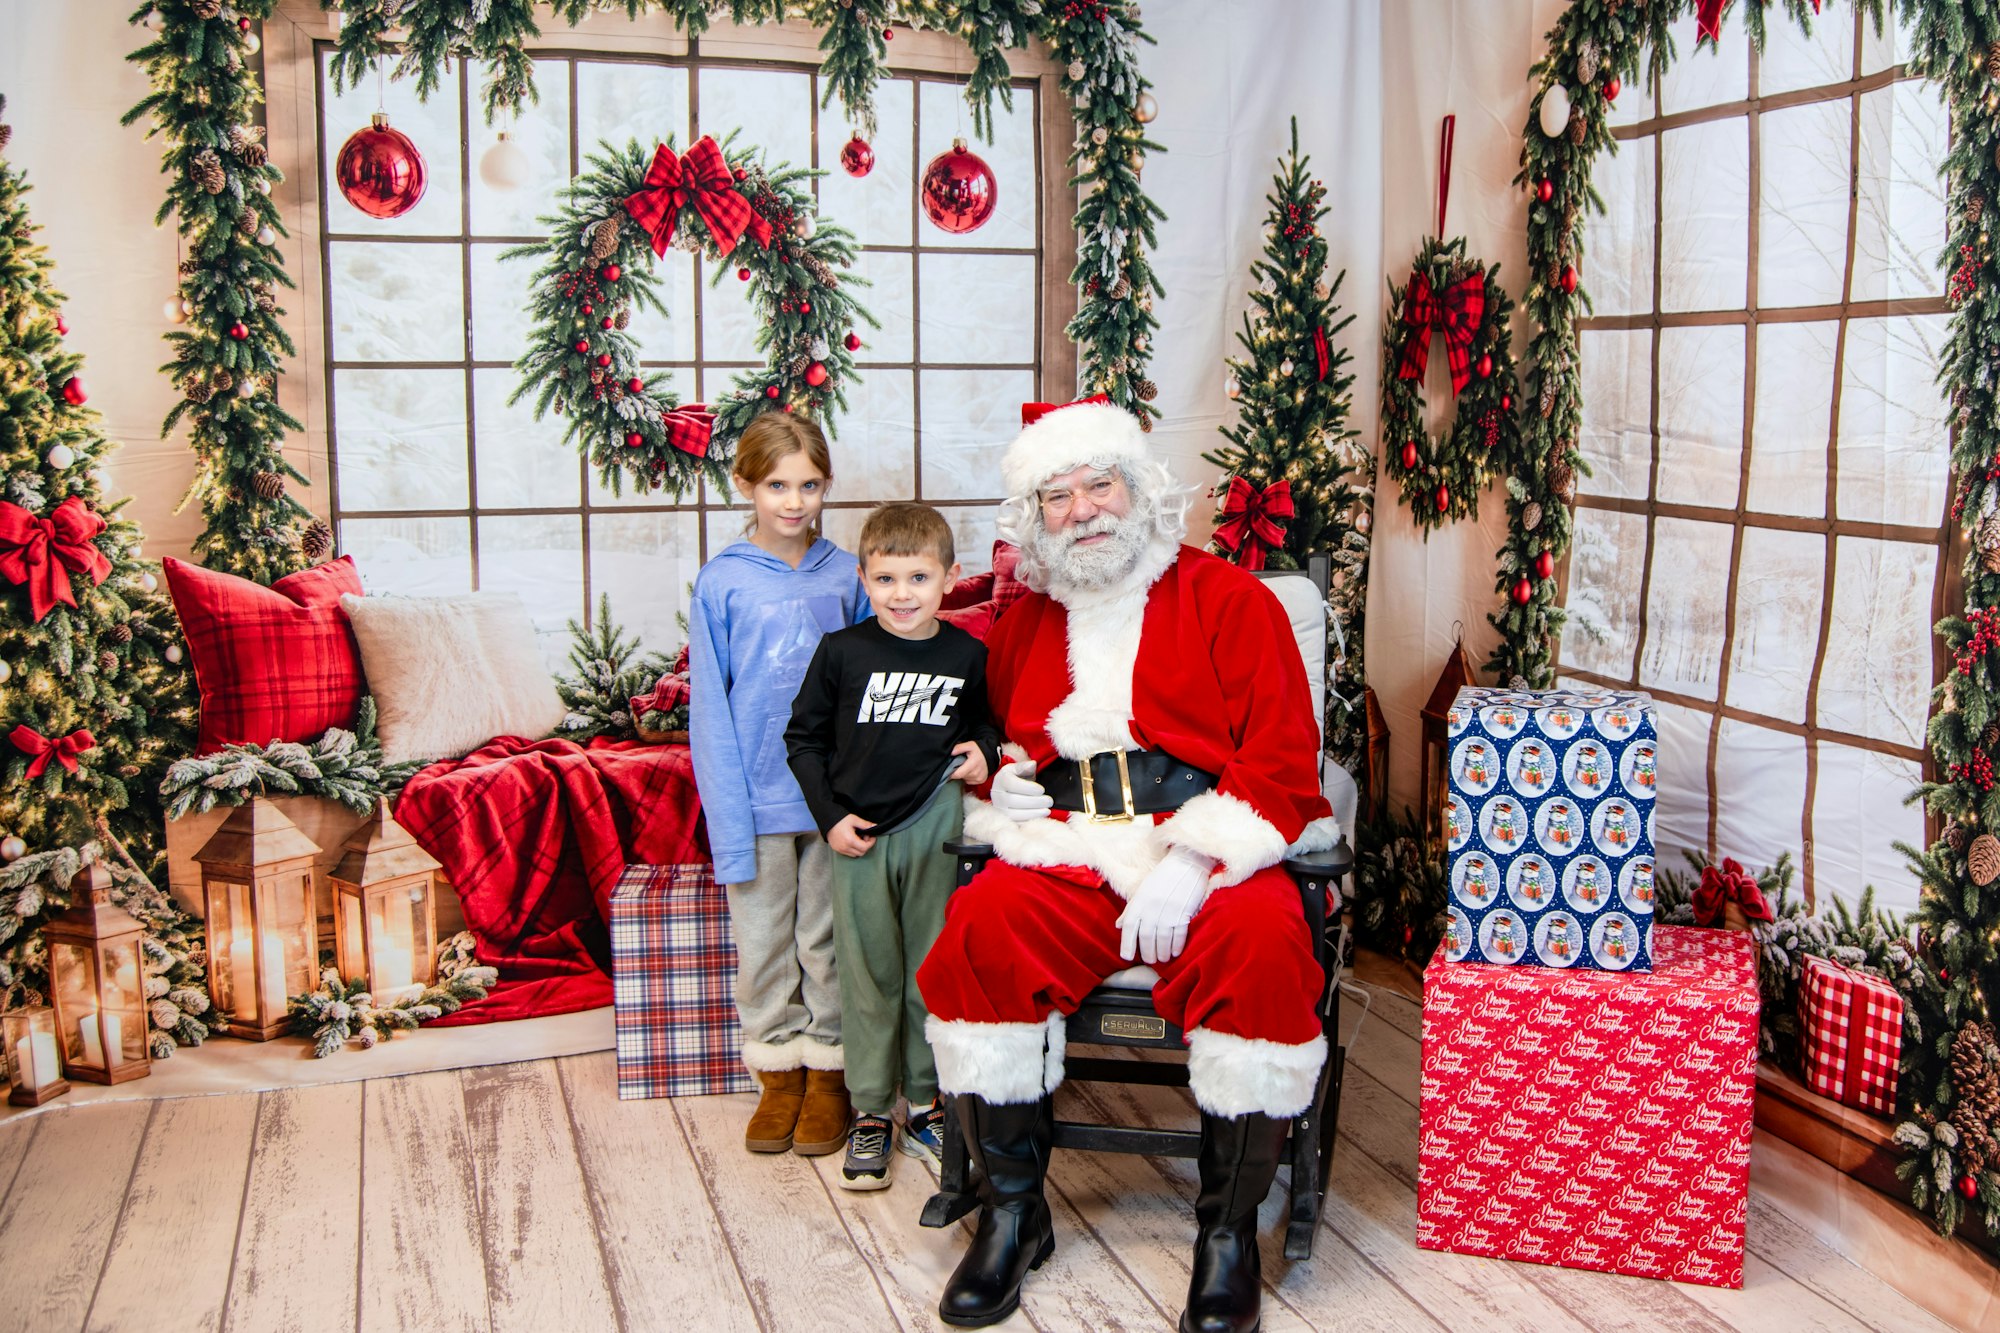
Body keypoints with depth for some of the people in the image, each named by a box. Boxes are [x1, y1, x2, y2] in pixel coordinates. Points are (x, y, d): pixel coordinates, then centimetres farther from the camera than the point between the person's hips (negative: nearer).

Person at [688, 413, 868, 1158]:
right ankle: (779, 1074, 24)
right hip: (757, 796, -1)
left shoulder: (848, 578, 1)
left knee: (828, 939, 10)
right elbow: (710, 709, -4)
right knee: (762, 942, 9)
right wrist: (728, 814, -10)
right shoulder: (721, 584, -4)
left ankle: (828, 1074, 24)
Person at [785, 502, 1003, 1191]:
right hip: (859, 835, -1)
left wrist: (983, 749, -3)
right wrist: (830, 816, -3)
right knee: (868, 976, 5)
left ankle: (925, 1102, 23)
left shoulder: (967, 655, 1)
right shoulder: (841, 651, -3)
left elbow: (988, 717, 20)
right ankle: (870, 1114, 17)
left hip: (936, 830, 1)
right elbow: (804, 738, 4)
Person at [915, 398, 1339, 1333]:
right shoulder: (1023, 626, 18)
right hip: (1066, 857, 3)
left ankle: (1229, 1226, -16)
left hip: (1211, 859, -3)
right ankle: (1012, 1211, -12)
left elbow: (1282, 761, -4)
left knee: (1262, 945, -34)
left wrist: (1189, 865, -17)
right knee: (980, 930, -27)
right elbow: (998, 743, 31)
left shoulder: (1229, 600, 4)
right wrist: (1002, 783, 5)